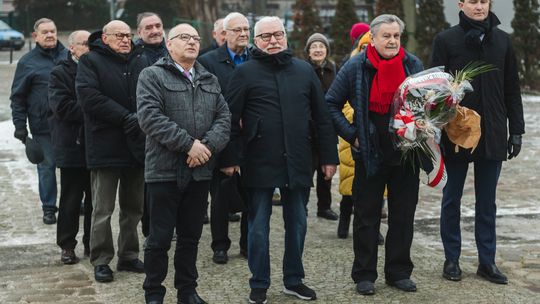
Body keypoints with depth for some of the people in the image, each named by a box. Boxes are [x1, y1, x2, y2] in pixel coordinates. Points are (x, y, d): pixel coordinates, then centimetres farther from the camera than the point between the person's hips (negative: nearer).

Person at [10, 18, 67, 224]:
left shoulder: (68, 56, 8)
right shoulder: (28, 62, 0)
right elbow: (18, 97, 1)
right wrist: (20, 125, -5)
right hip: (42, 126, -3)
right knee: (47, 166, 3)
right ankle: (48, 208, 14)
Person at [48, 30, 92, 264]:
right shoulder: (60, 73, -1)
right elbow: (62, 107, -14)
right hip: (72, 147, -4)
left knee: (95, 199, 8)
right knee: (70, 200, 3)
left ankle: (91, 244, 18)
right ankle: (67, 246, 12)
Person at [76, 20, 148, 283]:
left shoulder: (141, 62, 13)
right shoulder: (91, 62, -2)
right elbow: (88, 96, -15)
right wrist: (126, 118, -18)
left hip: (136, 144, 5)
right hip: (106, 147, -5)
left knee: (133, 207, 12)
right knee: (103, 209, 0)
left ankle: (128, 256, 23)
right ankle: (101, 261, 9)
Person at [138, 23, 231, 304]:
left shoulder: (210, 80, 16)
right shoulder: (152, 76, -3)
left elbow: (223, 117, 8)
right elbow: (150, 117, -16)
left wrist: (208, 144, -11)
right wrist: (188, 144, -18)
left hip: (200, 171, 5)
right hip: (165, 170, -5)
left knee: (191, 236, 12)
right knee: (160, 237, 1)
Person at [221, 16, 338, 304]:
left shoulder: (304, 70, 7)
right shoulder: (245, 72, -2)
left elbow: (322, 116, 9)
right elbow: (231, 118, -3)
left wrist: (329, 156, 6)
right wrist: (230, 158, -7)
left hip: (297, 162, 3)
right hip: (259, 162, -3)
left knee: (297, 223, 11)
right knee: (258, 225, 6)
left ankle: (294, 280, 25)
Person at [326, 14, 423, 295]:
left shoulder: (413, 65, 2)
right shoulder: (355, 67, -6)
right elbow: (331, 104, 0)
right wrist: (352, 135, -6)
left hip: (406, 154, 3)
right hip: (369, 155, -2)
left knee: (403, 215, 9)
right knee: (366, 216, 5)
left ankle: (399, 272, 21)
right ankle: (364, 275, 15)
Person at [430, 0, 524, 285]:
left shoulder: (502, 40, 6)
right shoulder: (445, 40, -2)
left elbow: (512, 90, 9)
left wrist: (516, 130, 5)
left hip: (492, 134, 2)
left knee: (487, 202, 8)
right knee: (452, 199, 8)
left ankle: (487, 261, 16)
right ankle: (451, 259, 18)